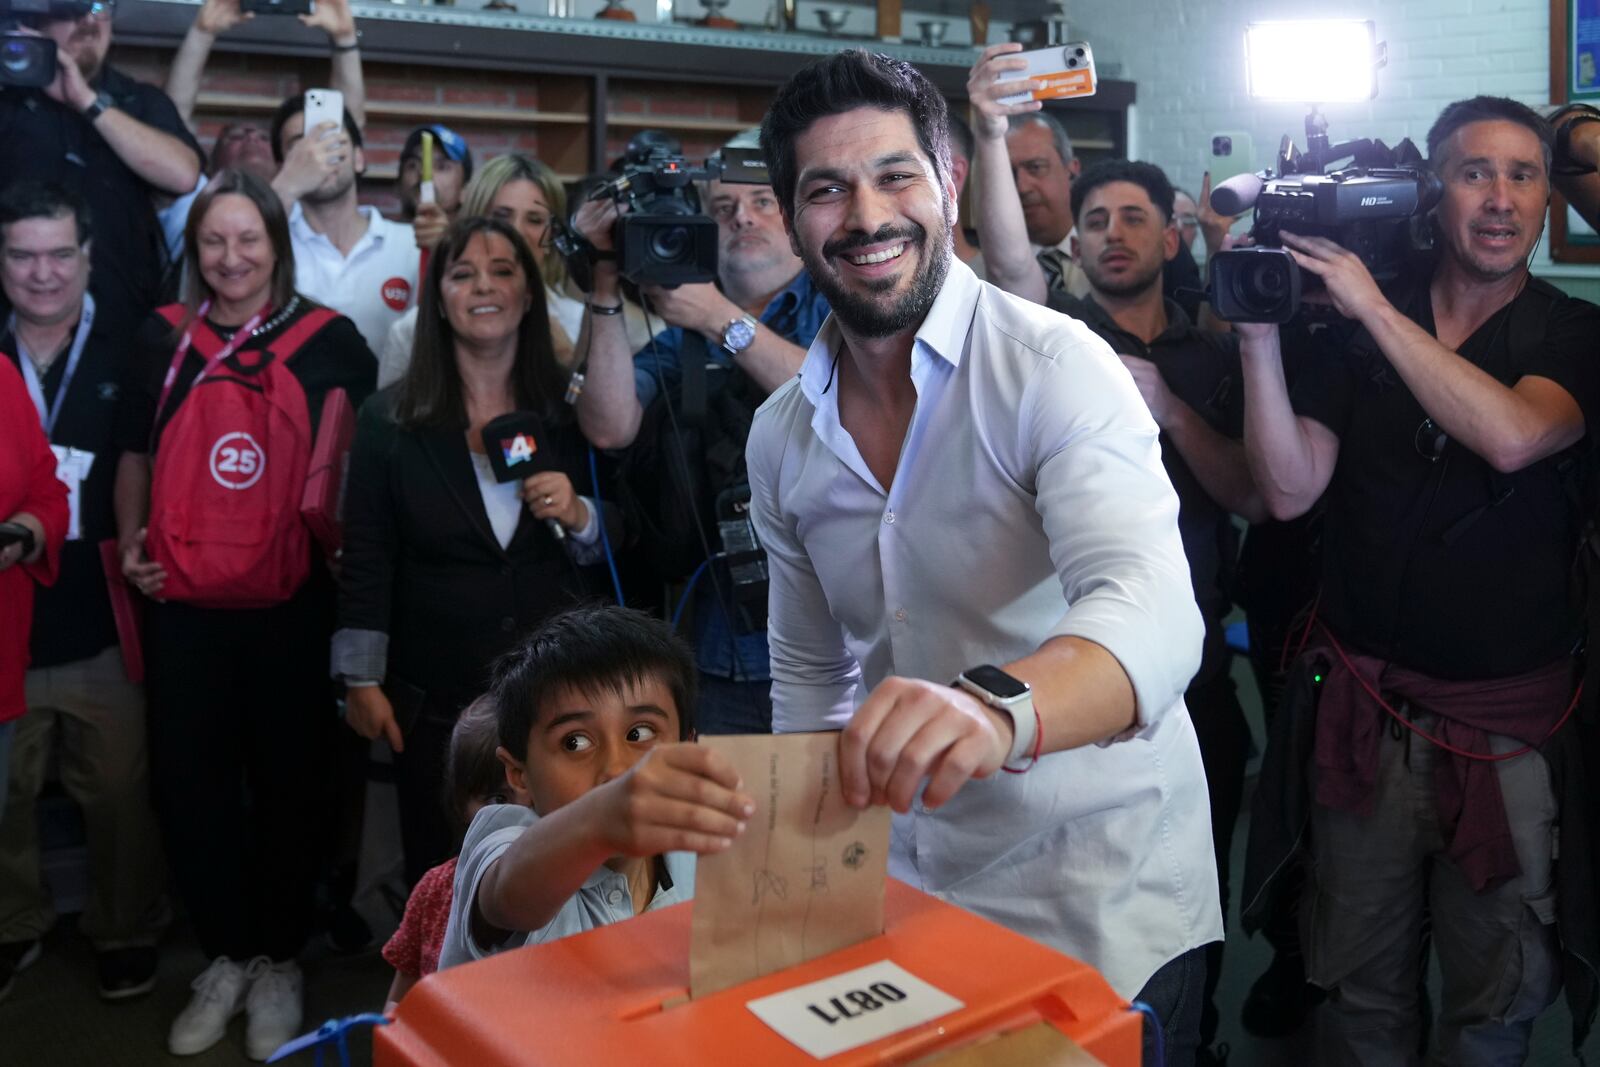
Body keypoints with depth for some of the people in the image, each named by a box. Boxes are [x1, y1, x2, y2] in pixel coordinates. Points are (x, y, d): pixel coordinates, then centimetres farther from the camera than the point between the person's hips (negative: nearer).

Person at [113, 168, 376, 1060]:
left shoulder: (329, 341, -3)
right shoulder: (165, 341, 7)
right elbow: (136, 455, 15)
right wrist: (131, 542, 1)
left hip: (293, 600, -3)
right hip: (185, 598, 3)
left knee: (288, 779, 9)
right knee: (188, 780, 7)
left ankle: (279, 961, 27)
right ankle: (227, 954, 27)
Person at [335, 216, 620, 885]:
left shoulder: (572, 409, 5)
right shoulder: (391, 419, 3)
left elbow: (625, 543, 9)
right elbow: (366, 560, 3)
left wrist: (580, 518, -12)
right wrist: (362, 680, 0)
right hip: (436, 701, 0)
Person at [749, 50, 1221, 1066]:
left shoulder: (1056, 365, -17)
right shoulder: (781, 436, 2)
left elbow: (1151, 611, -32)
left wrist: (996, 706, -52)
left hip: (1100, 899, -5)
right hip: (905, 901, 5)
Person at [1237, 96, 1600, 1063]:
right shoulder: (1355, 328, 2)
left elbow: (1512, 436, -24)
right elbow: (1290, 491, -6)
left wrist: (1375, 306, -20)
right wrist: (1261, 337, -15)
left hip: (1508, 724, -1)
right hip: (1363, 710, 1)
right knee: (1363, 989, 15)